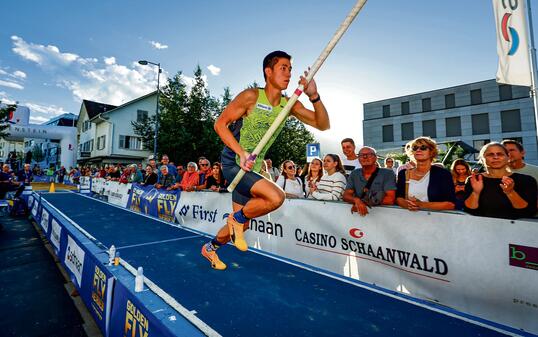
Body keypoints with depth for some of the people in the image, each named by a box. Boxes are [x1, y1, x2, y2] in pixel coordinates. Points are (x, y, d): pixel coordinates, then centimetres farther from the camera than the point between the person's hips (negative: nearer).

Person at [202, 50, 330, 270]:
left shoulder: (289, 105, 0)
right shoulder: (251, 96, -14)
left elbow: (323, 125, -4)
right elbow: (220, 124, -13)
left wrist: (314, 97, -20)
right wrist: (242, 153, -24)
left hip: (251, 169, 7)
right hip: (233, 164, -6)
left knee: (242, 224, 16)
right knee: (276, 197, -28)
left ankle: (210, 248, 44)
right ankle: (237, 218, 0)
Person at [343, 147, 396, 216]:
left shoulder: (388, 173, -2)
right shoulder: (354, 174, 8)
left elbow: (390, 199, -11)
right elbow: (346, 196, 0)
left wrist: (365, 203, -20)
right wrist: (356, 200, -22)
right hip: (358, 212, 3)